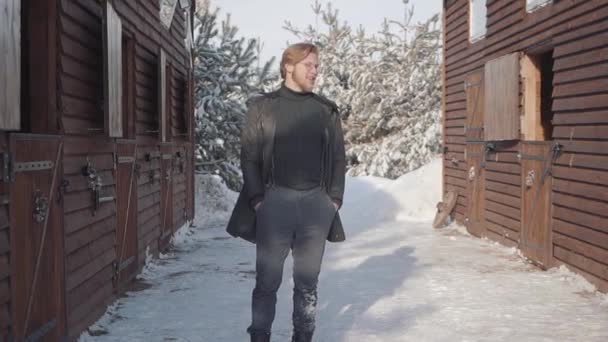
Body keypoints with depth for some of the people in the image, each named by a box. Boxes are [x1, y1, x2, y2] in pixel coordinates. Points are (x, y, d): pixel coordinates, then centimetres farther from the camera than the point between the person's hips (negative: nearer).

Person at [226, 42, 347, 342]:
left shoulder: (326, 110, 11)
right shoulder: (262, 107, 4)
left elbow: (338, 158, 12)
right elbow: (249, 157, 1)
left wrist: (334, 198, 2)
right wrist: (257, 199, -8)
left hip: (316, 202, 2)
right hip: (275, 201, -2)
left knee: (307, 281, 8)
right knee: (268, 279, 0)